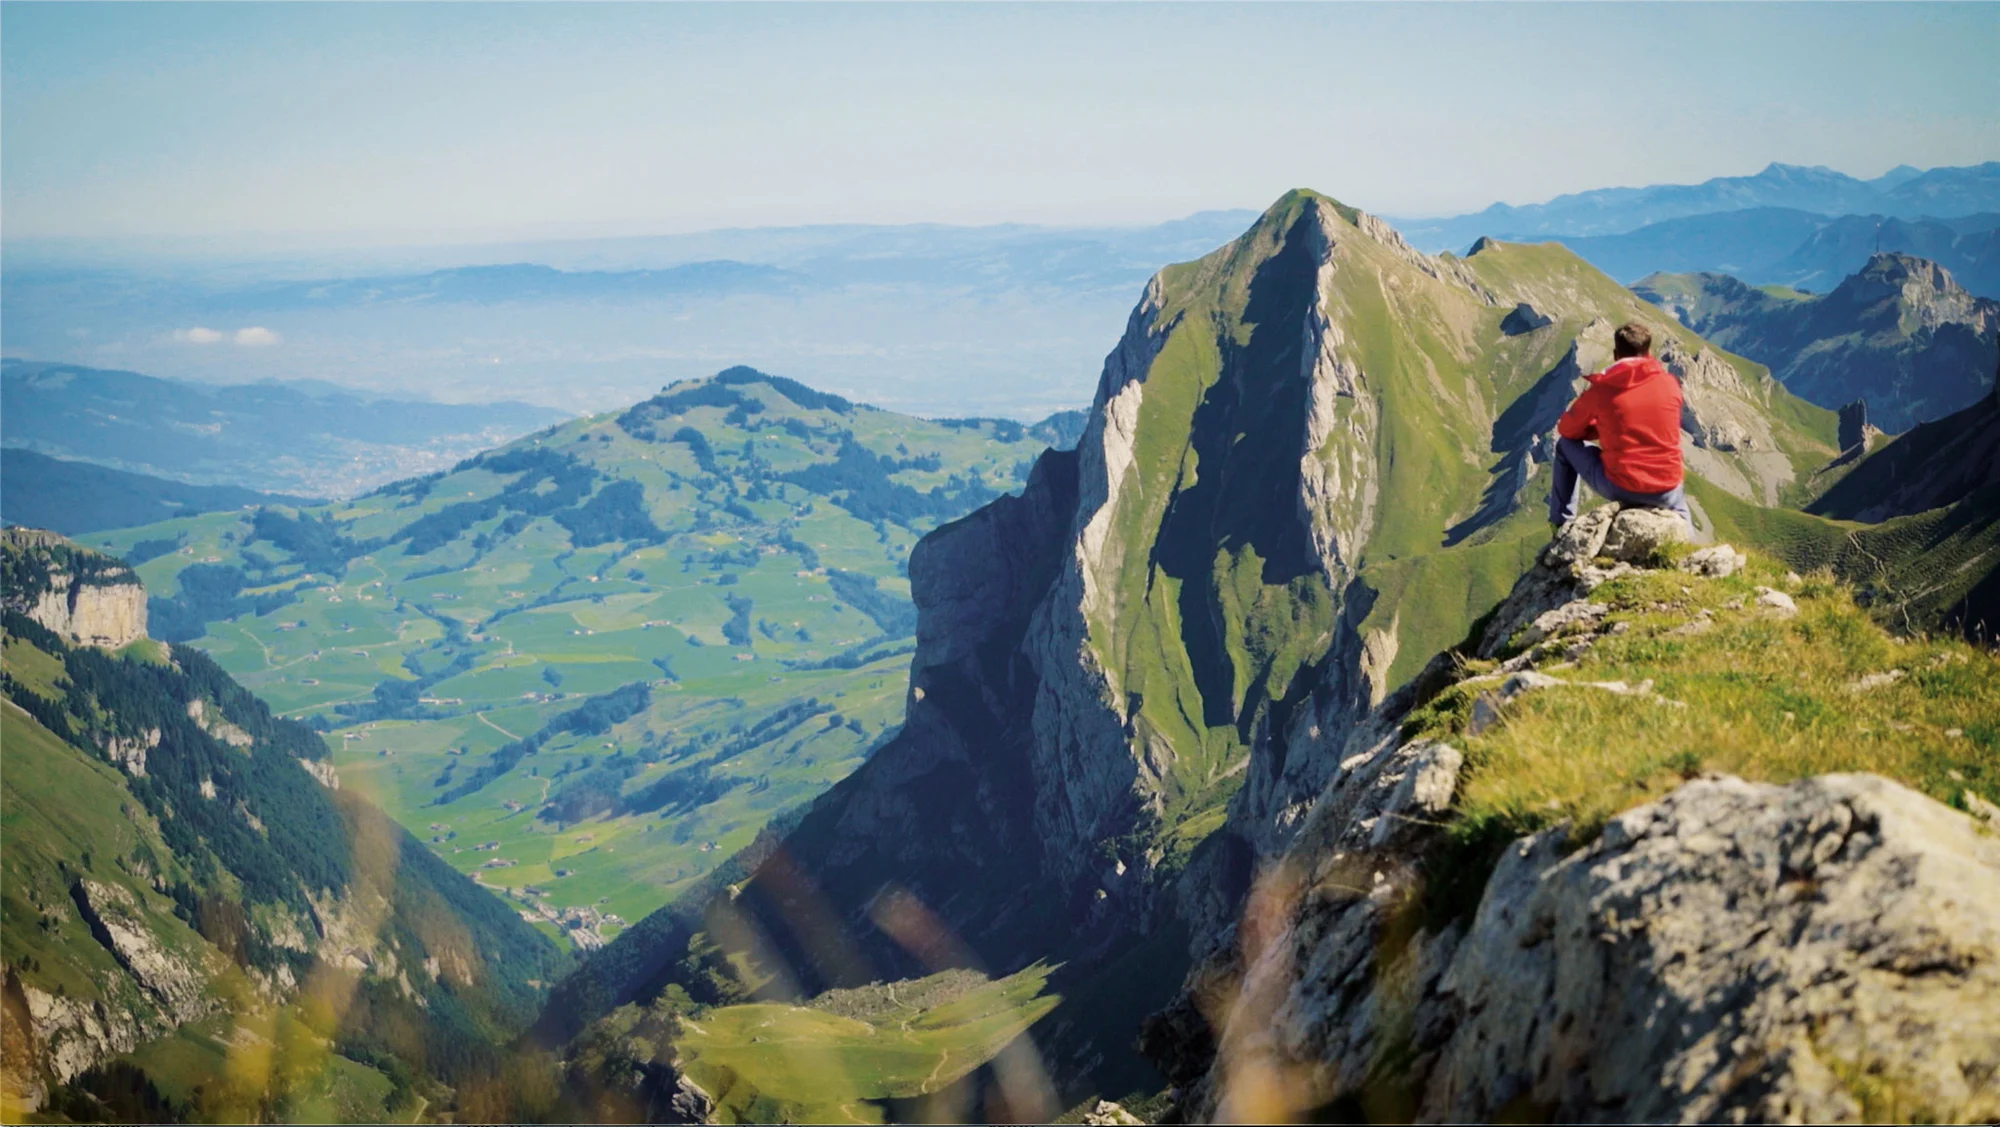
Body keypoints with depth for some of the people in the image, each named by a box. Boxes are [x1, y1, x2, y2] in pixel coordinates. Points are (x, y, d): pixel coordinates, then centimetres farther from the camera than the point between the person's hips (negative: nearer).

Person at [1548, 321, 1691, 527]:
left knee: (1565, 444, 22)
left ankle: (1561, 526, 22)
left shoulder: (1601, 390, -4)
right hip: (1664, 491, 3)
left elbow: (1567, 429, 11)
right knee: (1677, 502, 42)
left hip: (1619, 488, -3)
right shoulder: (1670, 384, 2)